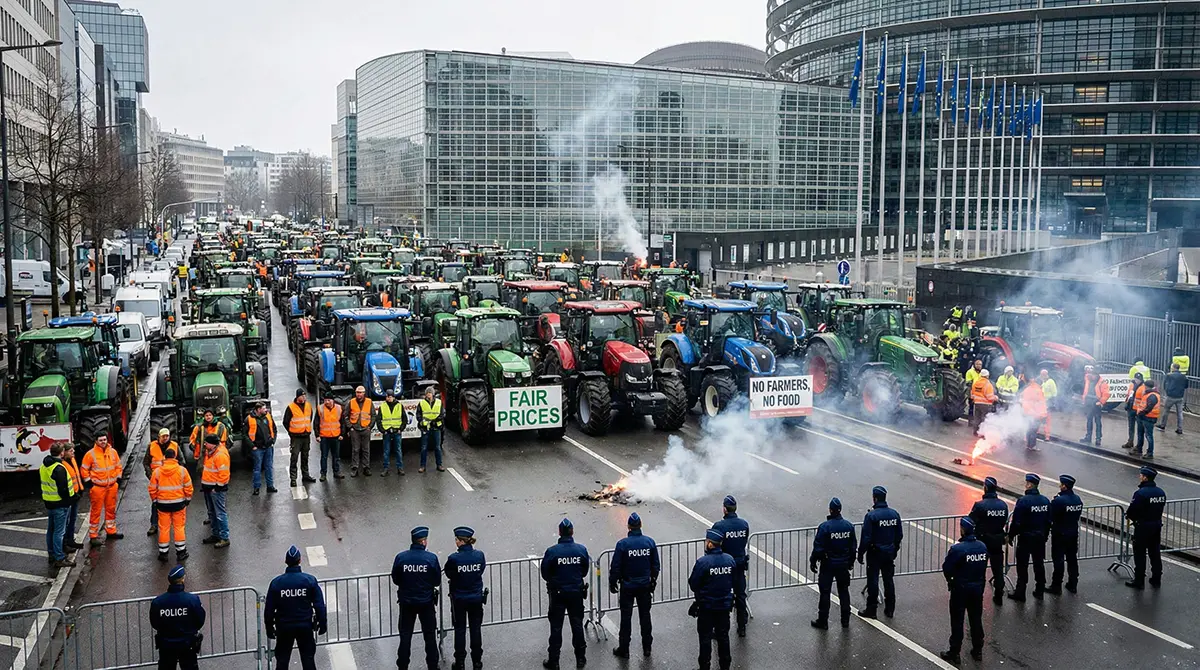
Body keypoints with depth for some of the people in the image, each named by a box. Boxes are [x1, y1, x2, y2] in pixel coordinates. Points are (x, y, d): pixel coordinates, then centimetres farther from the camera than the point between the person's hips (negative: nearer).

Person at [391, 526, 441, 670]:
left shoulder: (400, 557, -11)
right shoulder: (431, 558, -15)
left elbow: (395, 580, -2)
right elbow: (437, 581, -7)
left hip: (406, 602, 1)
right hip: (427, 601, -1)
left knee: (405, 635, 13)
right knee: (430, 635, 14)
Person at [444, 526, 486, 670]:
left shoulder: (453, 558, -21)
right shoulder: (480, 555, -12)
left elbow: (449, 574, -6)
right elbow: (481, 570, 1)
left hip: (459, 599, -2)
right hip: (476, 598, 3)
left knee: (460, 630, 12)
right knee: (476, 629, 15)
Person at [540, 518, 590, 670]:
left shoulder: (551, 551, -17)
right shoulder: (581, 549, -10)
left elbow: (545, 574, -7)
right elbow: (585, 571, 2)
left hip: (557, 593, -2)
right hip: (577, 593, 2)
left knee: (556, 627, 8)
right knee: (577, 625, 15)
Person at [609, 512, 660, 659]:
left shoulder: (622, 543, -16)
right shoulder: (650, 542, -7)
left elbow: (615, 567, -12)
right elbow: (656, 565, 3)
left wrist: (612, 583, 2)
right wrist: (653, 582, 16)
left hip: (627, 586, -3)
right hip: (645, 586, 3)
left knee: (626, 617, 7)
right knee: (645, 615, 15)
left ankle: (624, 649, 14)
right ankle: (647, 647, 24)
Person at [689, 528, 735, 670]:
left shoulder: (702, 562, -23)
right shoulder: (730, 560, -7)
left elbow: (693, 585, -17)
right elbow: (733, 582, 4)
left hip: (706, 606, -4)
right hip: (725, 605, 5)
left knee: (705, 637, 10)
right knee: (723, 636, 19)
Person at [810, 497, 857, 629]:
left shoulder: (824, 526, -17)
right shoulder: (849, 526, -2)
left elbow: (818, 547, -15)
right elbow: (853, 546, 7)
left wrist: (813, 561, -3)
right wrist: (851, 561, 20)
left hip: (828, 565, -4)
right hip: (844, 565, 4)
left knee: (825, 592, 4)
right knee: (844, 591, 16)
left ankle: (822, 621, 9)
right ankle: (845, 620, 22)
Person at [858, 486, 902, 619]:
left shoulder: (871, 515, -18)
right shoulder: (894, 514, 0)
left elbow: (866, 538, -18)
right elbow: (899, 535, 8)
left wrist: (861, 553, -8)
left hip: (875, 553, -5)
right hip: (890, 553, 5)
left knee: (873, 581, 2)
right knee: (889, 580, 14)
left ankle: (871, 610, 8)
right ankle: (889, 609, 21)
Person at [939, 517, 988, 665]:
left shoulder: (957, 548, -24)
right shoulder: (982, 547, -5)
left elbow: (946, 568, -16)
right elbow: (984, 566, 3)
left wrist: (950, 579, 4)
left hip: (961, 588, -5)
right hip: (978, 587, 5)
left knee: (957, 621, 6)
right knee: (976, 619, 18)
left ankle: (954, 653, 14)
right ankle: (977, 651, 29)